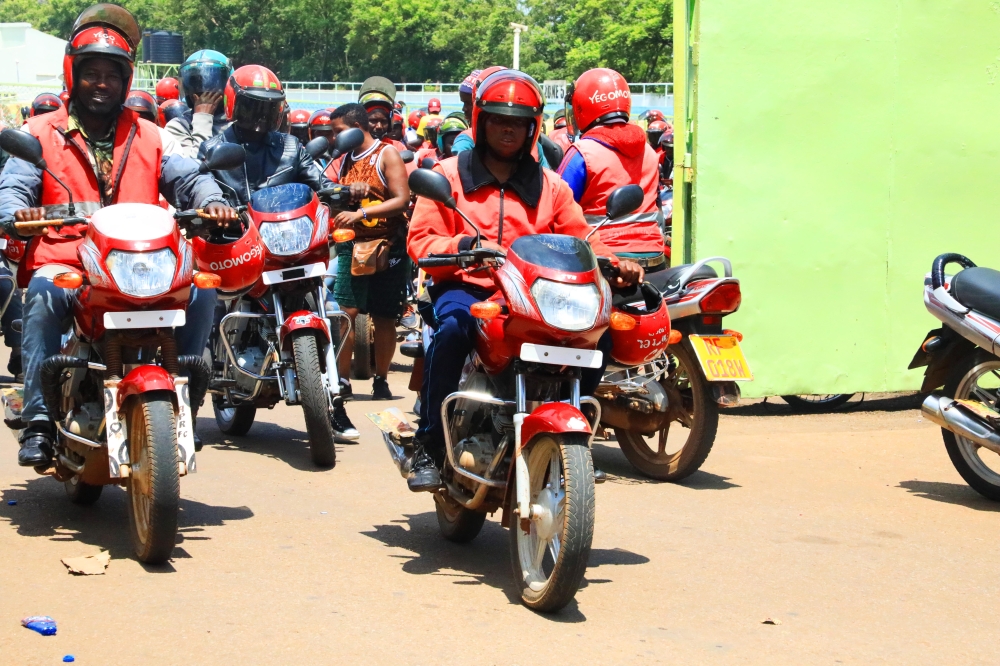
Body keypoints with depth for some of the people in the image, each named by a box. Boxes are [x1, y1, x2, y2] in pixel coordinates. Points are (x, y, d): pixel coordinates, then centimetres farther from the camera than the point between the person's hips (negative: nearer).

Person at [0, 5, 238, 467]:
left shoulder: (148, 137, 20)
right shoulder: (41, 134, 12)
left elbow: (186, 177, 7)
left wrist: (210, 202, -17)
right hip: (63, 261, -2)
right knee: (44, 295, -36)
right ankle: (38, 420, -36)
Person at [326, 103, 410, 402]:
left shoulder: (387, 155, -4)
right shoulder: (344, 160, 15)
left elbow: (402, 200, -14)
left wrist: (360, 214, -21)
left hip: (387, 246, -4)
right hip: (351, 246, 5)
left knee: (384, 318, 2)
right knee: (345, 312, -8)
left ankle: (381, 380, 12)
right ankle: (342, 378, -5)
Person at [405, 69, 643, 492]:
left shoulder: (549, 186, 20)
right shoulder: (448, 176, 10)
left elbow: (580, 241, 13)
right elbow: (420, 241, 1)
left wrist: (615, 263, -9)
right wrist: (463, 246, -20)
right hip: (464, 287, -3)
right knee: (454, 325, -39)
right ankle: (429, 446, -29)